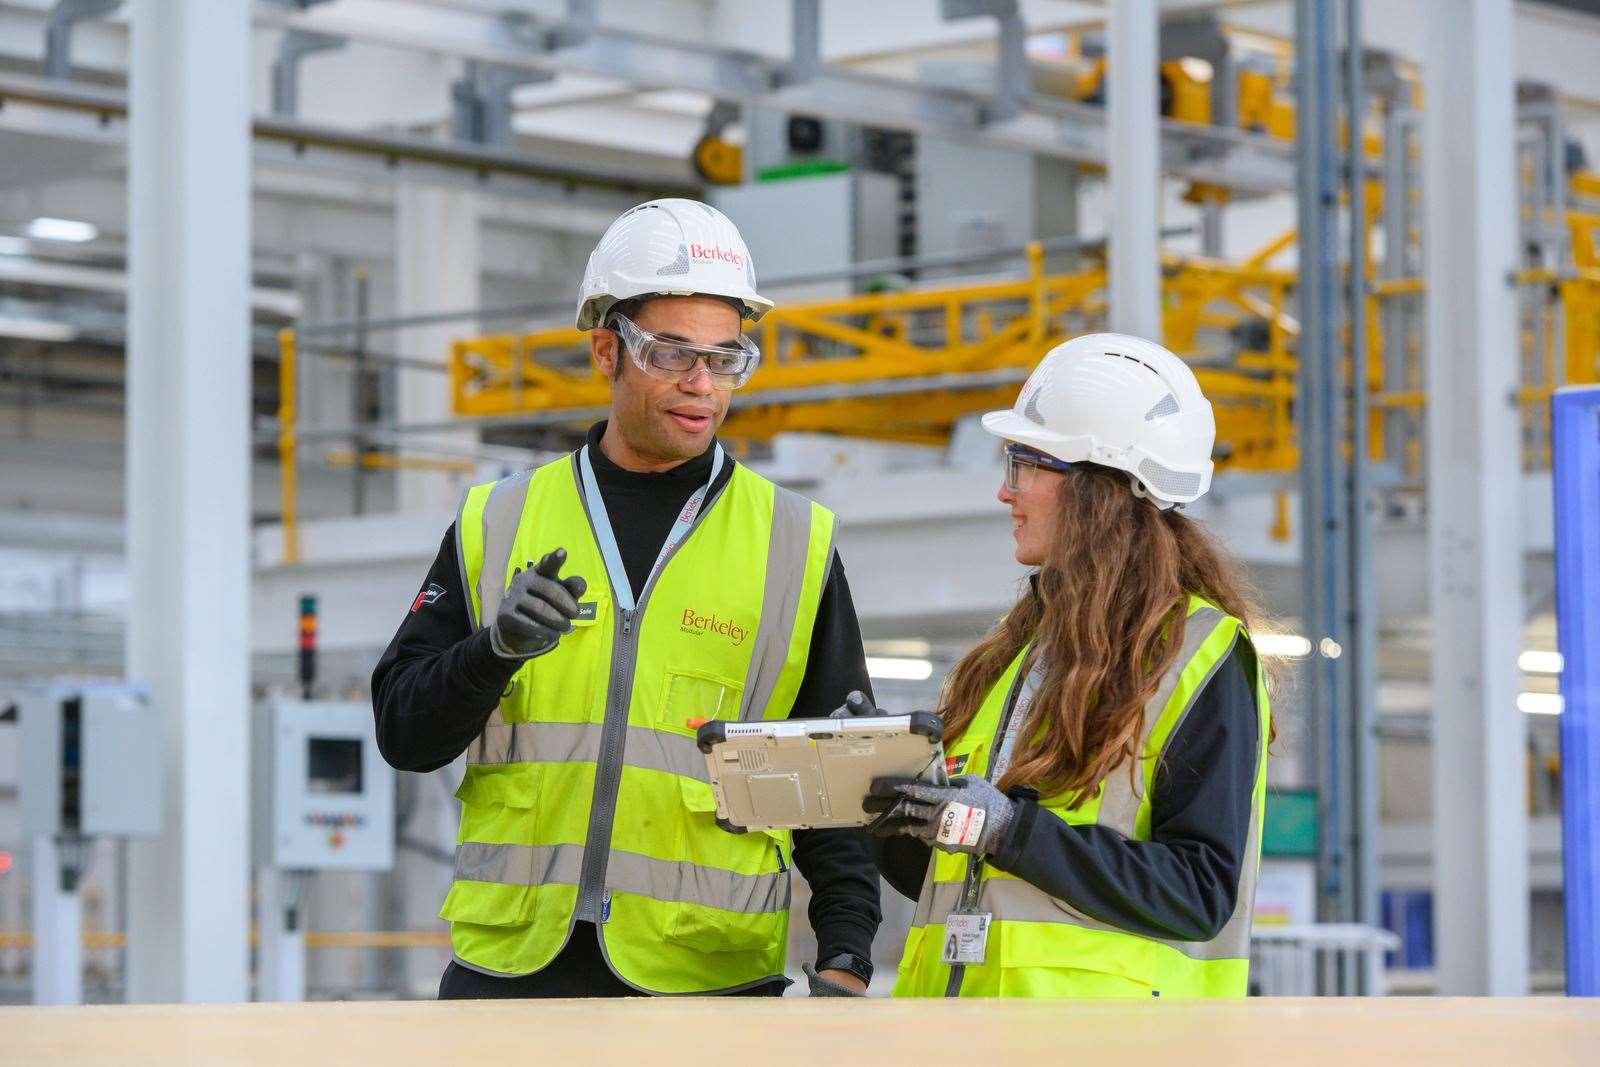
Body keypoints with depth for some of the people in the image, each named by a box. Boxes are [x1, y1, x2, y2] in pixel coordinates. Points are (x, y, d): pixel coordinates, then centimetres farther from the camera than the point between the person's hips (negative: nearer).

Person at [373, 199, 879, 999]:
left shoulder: (795, 544, 8)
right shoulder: (498, 525, 11)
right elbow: (403, 732, 5)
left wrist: (845, 959, -4)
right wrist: (495, 648, -15)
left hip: (707, 973, -1)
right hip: (508, 968, 1)